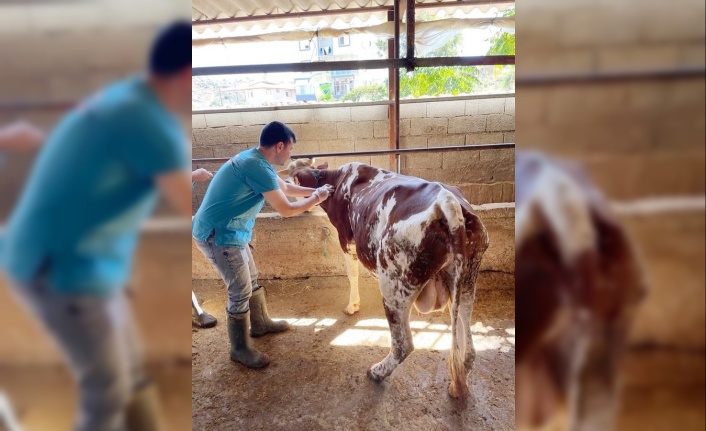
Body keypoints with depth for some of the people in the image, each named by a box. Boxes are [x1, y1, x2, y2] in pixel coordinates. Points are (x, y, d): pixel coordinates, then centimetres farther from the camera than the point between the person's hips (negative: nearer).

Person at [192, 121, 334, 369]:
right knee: (241, 291, 1)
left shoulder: (255, 160, 7)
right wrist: (316, 198, -5)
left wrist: (314, 190, 18)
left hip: (229, 232, 10)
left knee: (251, 279, 22)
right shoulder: (256, 167, -25)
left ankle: (260, 324, 42)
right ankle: (240, 349, 19)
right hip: (217, 235, -10)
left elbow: (284, 187, 23)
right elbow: (286, 210, -20)